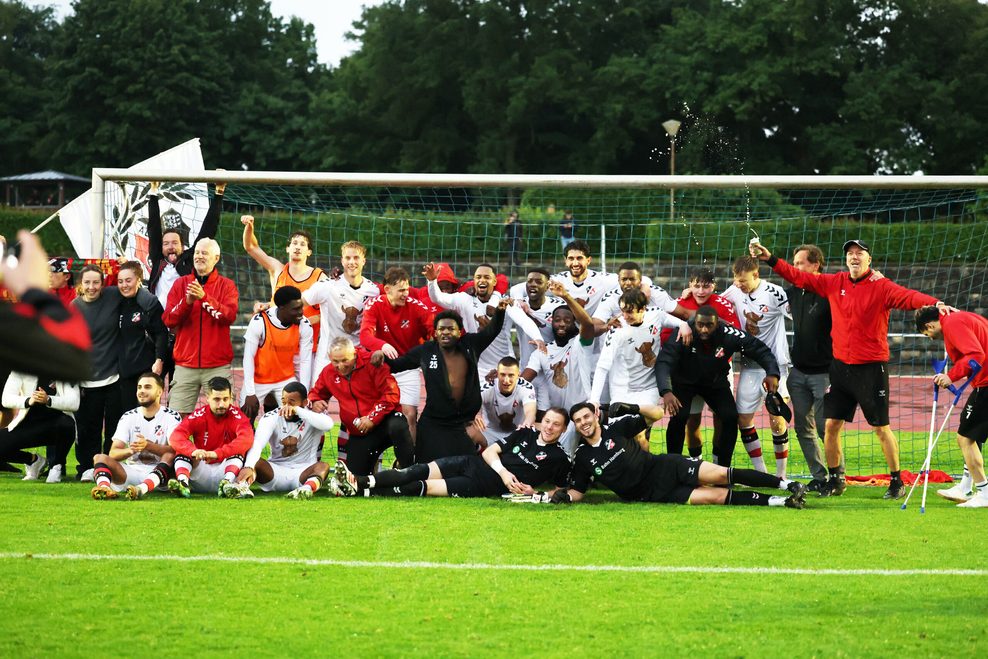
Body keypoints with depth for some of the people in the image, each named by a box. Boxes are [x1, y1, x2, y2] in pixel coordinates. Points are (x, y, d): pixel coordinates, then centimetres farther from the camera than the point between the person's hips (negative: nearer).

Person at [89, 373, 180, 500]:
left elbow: (174, 450, -15)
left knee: (170, 456, -31)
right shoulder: (129, 417, 11)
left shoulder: (172, 417, 2)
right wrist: (130, 450, -24)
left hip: (159, 473, -3)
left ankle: (142, 488, -55)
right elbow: (113, 453, 0)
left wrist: (148, 445, -32)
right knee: (100, 458, -17)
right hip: (133, 470, 3)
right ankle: (104, 487, -51)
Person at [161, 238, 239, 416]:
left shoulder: (227, 286, 7)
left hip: (218, 366, -2)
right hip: (185, 365, 2)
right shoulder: (181, 284, 12)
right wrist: (187, 301, -14)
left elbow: (230, 316, -11)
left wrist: (204, 297, -21)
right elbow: (168, 320, 3)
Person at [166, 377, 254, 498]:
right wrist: (193, 451, -41)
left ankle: (227, 483, -46)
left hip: (224, 471, -2)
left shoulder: (236, 415, -8)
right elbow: (175, 437, -18)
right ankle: (183, 483, -45)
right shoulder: (199, 415, -4)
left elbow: (247, 438, -28)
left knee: (238, 449, -25)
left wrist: (217, 453, -41)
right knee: (182, 450, -19)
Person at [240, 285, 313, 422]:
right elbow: (248, 358, -16)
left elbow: (305, 361, -8)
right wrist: (250, 393, -17)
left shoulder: (304, 326, -15)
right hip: (258, 380, -2)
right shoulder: (259, 322, -23)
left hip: (286, 380, 2)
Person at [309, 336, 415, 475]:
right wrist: (314, 402, -4)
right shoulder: (328, 373, 4)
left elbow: (392, 394, -18)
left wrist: (372, 418, -24)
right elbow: (316, 392, 22)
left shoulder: (372, 363, -13)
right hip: (359, 434, 5)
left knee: (398, 427, -41)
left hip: (383, 420, -5)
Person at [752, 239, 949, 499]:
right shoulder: (834, 283, 5)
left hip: (871, 368, -5)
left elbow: (909, 297, -25)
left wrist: (934, 303, -44)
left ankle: (897, 482, 13)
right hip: (841, 367, 5)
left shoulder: (880, 287, -10)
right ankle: (835, 479, 20)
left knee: (881, 428, 1)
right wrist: (770, 259, 5)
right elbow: (799, 277, 11)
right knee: (831, 424, 5)